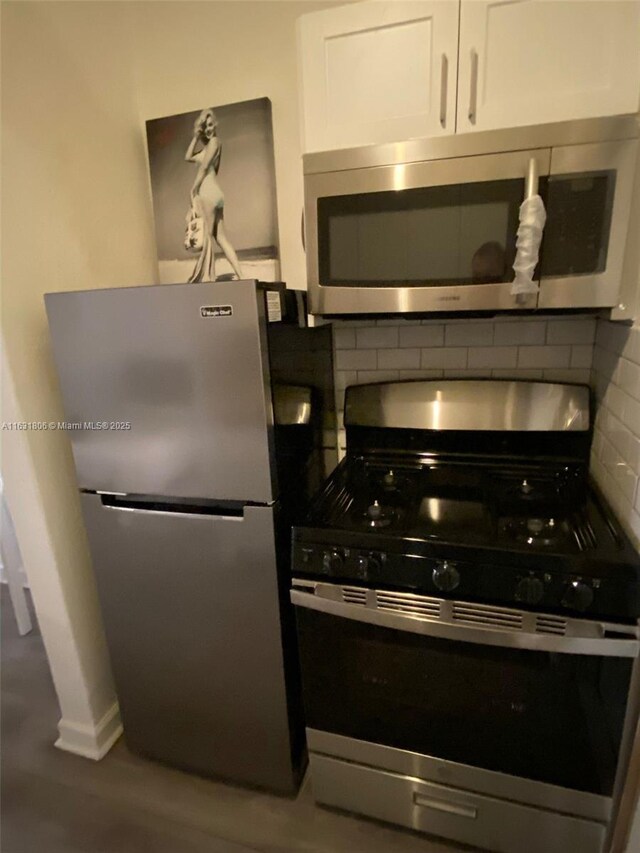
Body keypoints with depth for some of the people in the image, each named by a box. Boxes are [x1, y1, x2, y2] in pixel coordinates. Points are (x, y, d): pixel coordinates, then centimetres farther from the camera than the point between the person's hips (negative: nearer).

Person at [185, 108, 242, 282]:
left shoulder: (214, 141, -2)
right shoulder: (207, 145, 24)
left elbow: (204, 167, -10)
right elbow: (188, 157, 23)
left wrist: (193, 190, -8)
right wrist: (196, 136, 16)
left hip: (208, 193, -9)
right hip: (215, 193, 9)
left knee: (207, 236, -8)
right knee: (221, 237, 4)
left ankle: (208, 278, -8)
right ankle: (240, 275, -1)